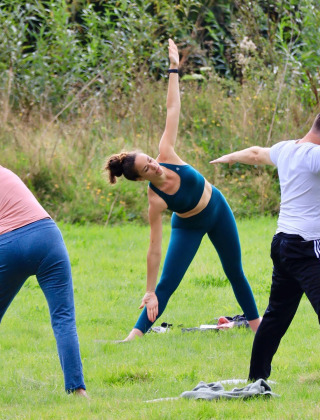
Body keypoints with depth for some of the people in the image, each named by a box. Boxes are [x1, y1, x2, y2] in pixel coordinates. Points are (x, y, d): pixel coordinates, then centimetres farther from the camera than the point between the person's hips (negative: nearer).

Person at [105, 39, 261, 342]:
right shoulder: (155, 200, -32)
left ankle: (255, 323, 32)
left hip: (217, 210, 5)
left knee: (235, 272, 17)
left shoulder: (166, 157, -25)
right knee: (167, 284, -11)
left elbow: (172, 110, -20)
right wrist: (150, 291, -31)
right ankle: (134, 336, -8)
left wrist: (174, 70, -23)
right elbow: (155, 248, -30)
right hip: (189, 226, -4)